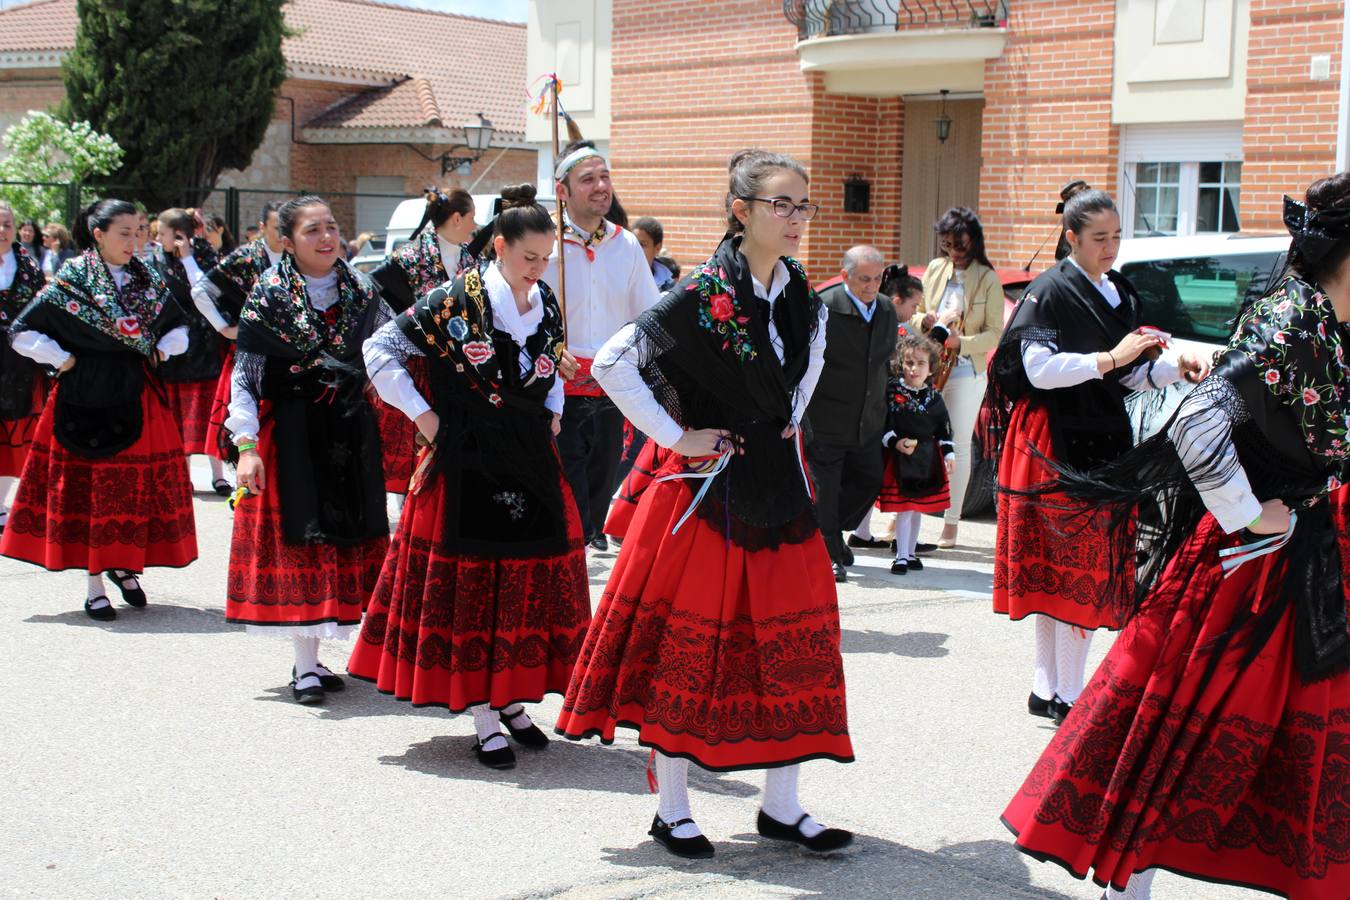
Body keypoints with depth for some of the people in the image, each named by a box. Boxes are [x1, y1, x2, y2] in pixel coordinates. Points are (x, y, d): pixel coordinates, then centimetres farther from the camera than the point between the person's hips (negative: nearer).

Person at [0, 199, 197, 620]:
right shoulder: (71, 280, -7)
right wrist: (63, 360, -9)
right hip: (87, 399, -4)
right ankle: (94, 585, 7)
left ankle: (125, 565, 24)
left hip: (137, 396, 4)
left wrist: (163, 349, 4)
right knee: (90, 487, 1)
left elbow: (179, 327, 21)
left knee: (141, 485, 6)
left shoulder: (148, 280, 6)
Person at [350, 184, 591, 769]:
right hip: (467, 465, -5)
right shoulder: (455, 302, -10)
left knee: (531, 583, 8)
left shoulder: (546, 308, 7)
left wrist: (553, 413, 10)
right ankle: (483, 721, 6)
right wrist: (422, 415, -7)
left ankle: (512, 701, 22)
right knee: (468, 587, -1)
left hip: (533, 463, 6)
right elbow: (380, 349, -5)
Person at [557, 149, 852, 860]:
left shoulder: (801, 292, 5)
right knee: (690, 643, 1)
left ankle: (782, 806, 18)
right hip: (708, 486, -6)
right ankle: (672, 809, 15)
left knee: (797, 640, 7)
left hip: (780, 482, 7)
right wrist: (674, 437, -15)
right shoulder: (702, 295, -16)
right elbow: (612, 363, -19)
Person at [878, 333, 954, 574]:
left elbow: (943, 428, 10)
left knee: (918, 508, 12)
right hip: (899, 459, -4)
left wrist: (949, 455, 4)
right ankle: (901, 556, 2)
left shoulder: (933, 398, 4)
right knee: (904, 509, -5)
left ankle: (910, 552, 24)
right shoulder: (891, 392, -7)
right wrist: (895, 442, -20)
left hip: (927, 460, 4)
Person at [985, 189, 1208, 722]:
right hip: (1057, 443, -7)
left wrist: (1175, 366, -1)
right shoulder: (1050, 292, -8)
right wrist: (1109, 359, -21)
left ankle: (1046, 689, 15)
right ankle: (1066, 696, -2)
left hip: (1104, 443, 7)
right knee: (1078, 566, -8)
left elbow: (1132, 377, 16)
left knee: (1059, 573, 10)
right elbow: (1040, 369, -18)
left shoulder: (1120, 295, 15)